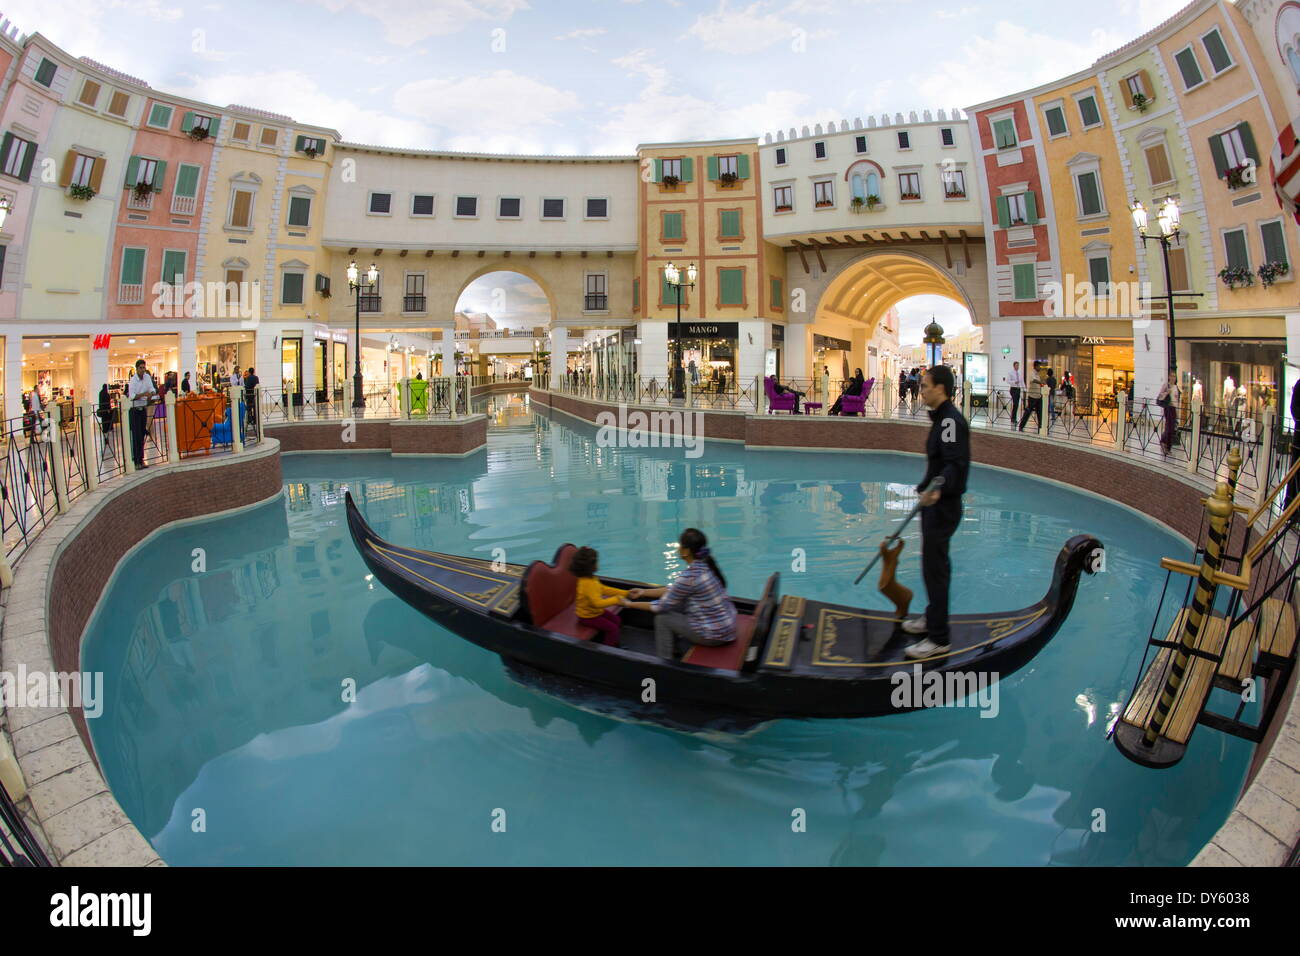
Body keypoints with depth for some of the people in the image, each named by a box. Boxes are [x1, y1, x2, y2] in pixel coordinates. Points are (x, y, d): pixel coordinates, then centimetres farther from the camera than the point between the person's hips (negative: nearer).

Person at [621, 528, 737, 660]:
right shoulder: (705, 565, 0)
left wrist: (630, 604, 0)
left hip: (715, 635, -8)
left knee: (662, 618, 4)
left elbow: (662, 606, -12)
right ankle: (672, 648, 32)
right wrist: (644, 592, 15)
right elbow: (674, 590, 12)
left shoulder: (689, 576, -25)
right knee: (673, 604, 17)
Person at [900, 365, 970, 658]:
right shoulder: (942, 417, 14)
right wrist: (925, 487, 32)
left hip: (943, 506, -11)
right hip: (936, 504, 11)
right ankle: (933, 618, 35)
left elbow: (956, 464, -30)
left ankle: (938, 638, 2)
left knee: (934, 567, -6)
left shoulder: (951, 420, -19)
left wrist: (939, 490, -44)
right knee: (936, 563, 20)